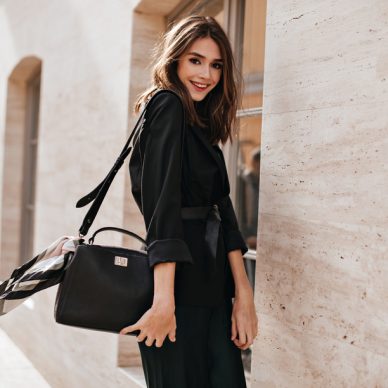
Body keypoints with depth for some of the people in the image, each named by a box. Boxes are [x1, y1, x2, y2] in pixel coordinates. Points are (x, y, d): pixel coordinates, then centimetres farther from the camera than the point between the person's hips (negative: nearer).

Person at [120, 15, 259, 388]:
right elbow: (162, 202, -18)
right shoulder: (167, 106, -7)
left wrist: (243, 292, 3)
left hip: (209, 284, 8)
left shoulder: (201, 124, 18)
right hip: (179, 285, -8)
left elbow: (220, 207, 11)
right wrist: (163, 300, -25)